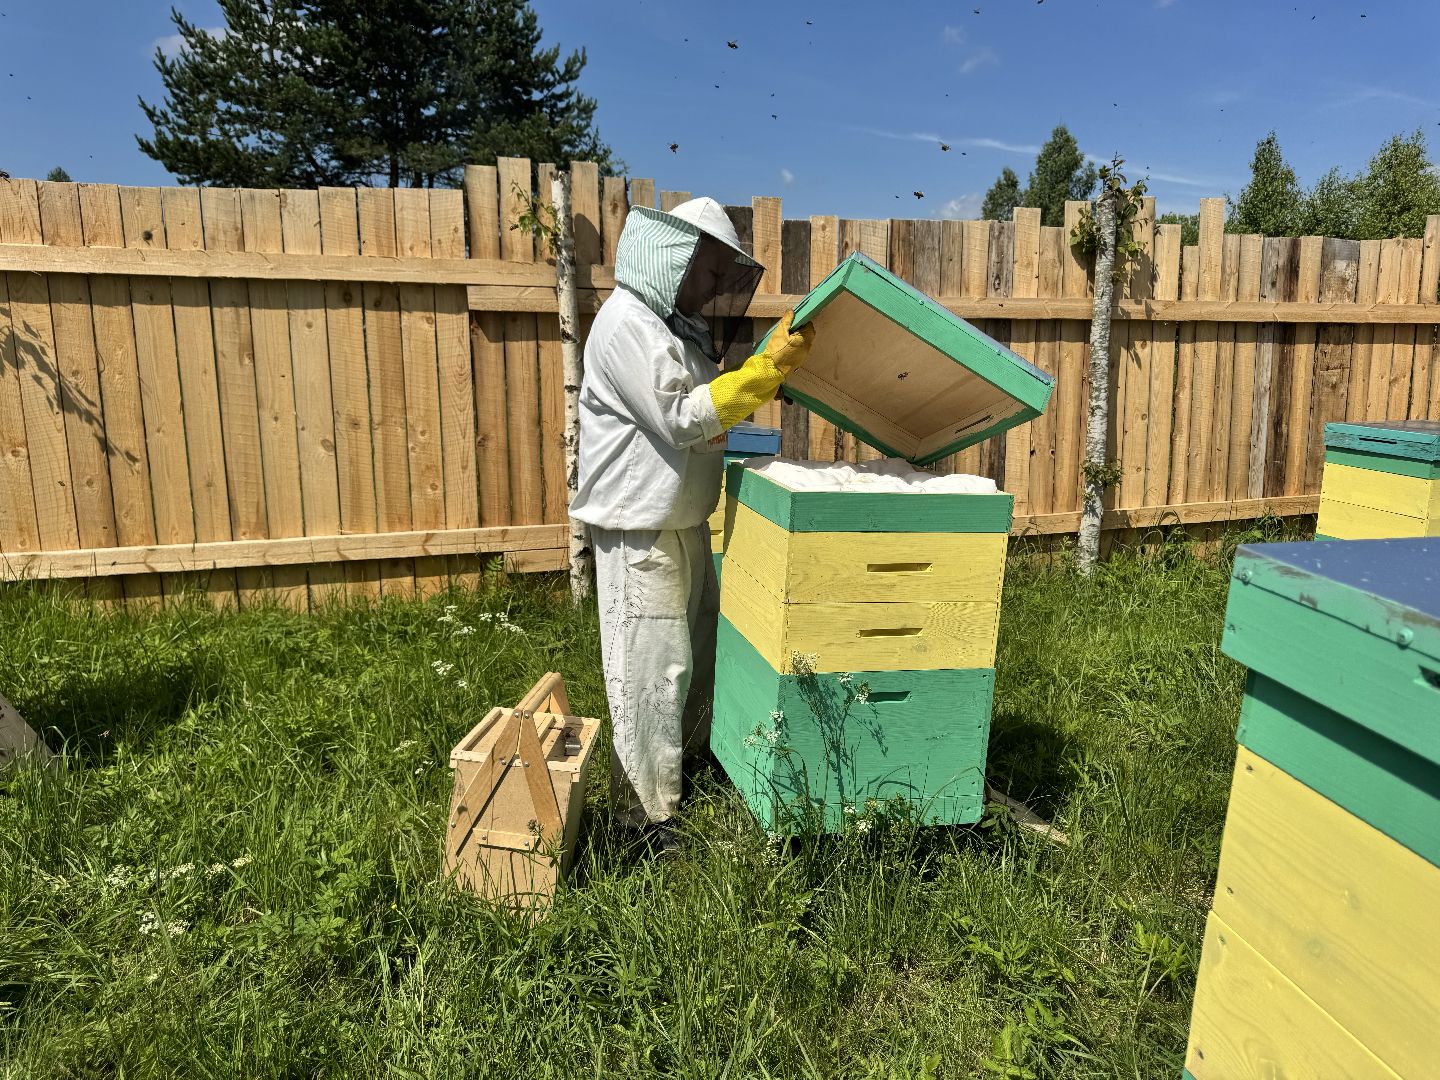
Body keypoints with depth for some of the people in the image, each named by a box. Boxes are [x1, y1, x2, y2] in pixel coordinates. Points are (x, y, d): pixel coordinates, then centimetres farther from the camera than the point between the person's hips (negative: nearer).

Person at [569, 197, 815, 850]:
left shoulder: (678, 325, 14)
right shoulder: (629, 323, -17)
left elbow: (714, 399, 22)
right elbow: (685, 417, -23)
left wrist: (776, 376, 9)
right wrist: (767, 366, -23)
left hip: (684, 520, 10)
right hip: (639, 526, -10)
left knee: (699, 645, 19)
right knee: (651, 666, -4)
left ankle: (688, 764, 37)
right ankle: (646, 814, 9)